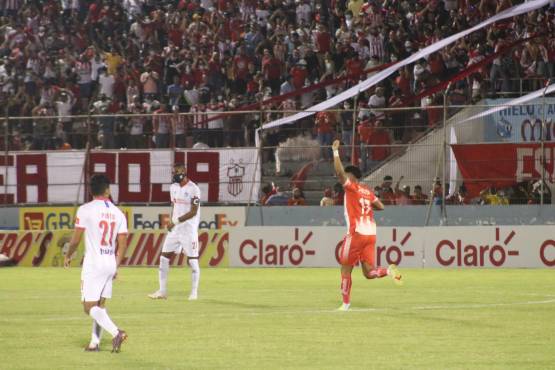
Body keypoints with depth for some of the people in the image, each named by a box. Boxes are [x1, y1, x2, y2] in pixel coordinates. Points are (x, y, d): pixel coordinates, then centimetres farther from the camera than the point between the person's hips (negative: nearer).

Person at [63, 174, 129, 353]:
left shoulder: (85, 210, -9)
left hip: (93, 264, -5)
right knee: (99, 305, 16)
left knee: (89, 306, -5)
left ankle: (116, 332, -21)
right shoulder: (118, 213, 5)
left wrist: (68, 256, 11)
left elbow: (76, 239, -7)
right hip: (110, 264, 6)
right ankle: (95, 342, 13)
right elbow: (122, 245, 6)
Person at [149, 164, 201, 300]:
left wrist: (176, 221, -20)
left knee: (192, 259, -2)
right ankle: (162, 291, 8)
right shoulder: (173, 187, 9)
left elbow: (193, 212, -17)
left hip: (189, 229, -7)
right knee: (164, 257, 3)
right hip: (175, 229, 7)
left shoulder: (193, 189, -13)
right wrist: (171, 223, 7)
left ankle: (194, 292, 8)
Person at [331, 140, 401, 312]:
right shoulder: (368, 191, 16)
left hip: (356, 233, -7)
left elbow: (339, 171, -17)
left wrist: (335, 152, -11)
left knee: (346, 269, 5)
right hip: (371, 234, 7)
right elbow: (380, 206, 18)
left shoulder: (351, 187, -5)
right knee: (369, 272, 6)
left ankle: (346, 303, 6)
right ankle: (389, 271, -20)